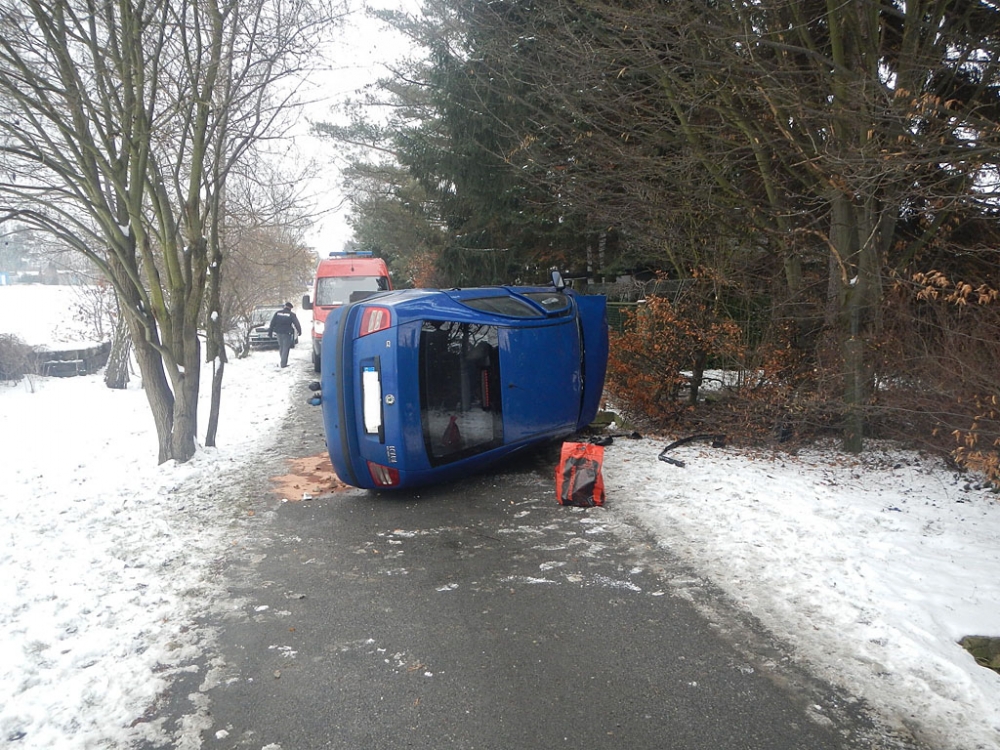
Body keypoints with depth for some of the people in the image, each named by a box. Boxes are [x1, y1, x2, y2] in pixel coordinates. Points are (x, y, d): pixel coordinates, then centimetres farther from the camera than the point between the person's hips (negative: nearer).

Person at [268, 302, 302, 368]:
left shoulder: (277, 313, 7)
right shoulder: (291, 314, -2)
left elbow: (272, 322, 6)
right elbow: (296, 324, -1)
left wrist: (270, 331, 10)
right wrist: (299, 331, 9)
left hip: (279, 332, 4)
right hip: (287, 333, -4)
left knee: (281, 347, 17)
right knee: (285, 348, -1)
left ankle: (283, 361, 24)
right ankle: (283, 363, -6)